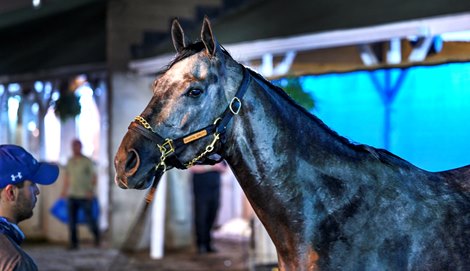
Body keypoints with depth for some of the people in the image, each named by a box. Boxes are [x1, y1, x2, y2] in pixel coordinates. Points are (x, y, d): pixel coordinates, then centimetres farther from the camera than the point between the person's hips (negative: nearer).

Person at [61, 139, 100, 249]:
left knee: (89, 219, -1)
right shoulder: (70, 161, 10)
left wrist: (91, 190, -18)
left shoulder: (87, 161, -4)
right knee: (72, 220, -2)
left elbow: (93, 177, -5)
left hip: (85, 196, -4)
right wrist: (64, 190, 16)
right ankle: (73, 243, 2)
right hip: (72, 196, 4)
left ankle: (96, 236, 23)